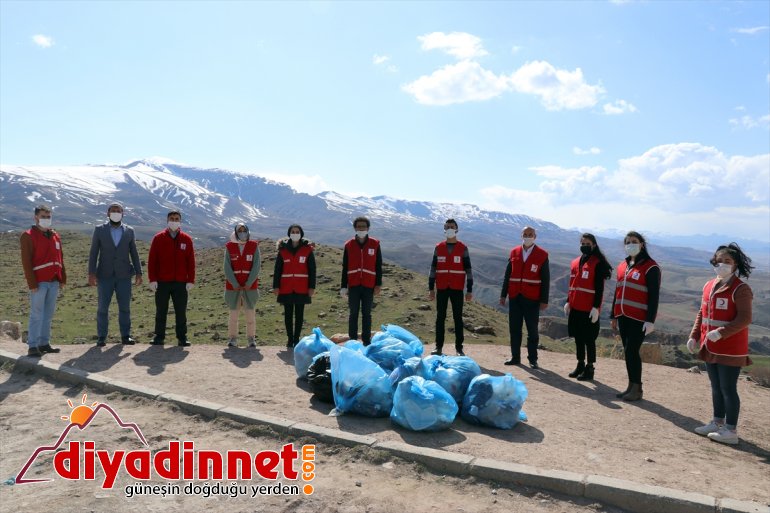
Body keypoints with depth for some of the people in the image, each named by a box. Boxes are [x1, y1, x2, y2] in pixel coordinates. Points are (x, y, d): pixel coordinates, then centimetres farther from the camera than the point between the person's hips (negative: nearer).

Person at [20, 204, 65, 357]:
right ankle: (33, 346, 0)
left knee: (48, 314, 10)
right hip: (39, 283, -6)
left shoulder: (55, 236, 15)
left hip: (54, 282, 6)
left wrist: (63, 279, 12)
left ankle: (44, 343, 18)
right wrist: (32, 283, -15)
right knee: (36, 315, -5)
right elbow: (26, 262, -10)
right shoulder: (28, 236, -4)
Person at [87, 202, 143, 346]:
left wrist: (138, 273, 2)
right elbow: (93, 253, 1)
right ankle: (101, 337, 10)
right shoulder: (99, 230, 4)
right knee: (103, 307, 1)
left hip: (124, 275, 1)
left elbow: (134, 253, 8)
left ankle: (125, 336, 11)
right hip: (105, 275, -1)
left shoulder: (129, 231, 8)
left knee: (125, 307, 3)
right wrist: (91, 273, -6)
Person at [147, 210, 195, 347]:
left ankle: (182, 337, 10)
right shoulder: (158, 238, 4)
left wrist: (191, 280, -1)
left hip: (181, 283, 0)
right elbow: (152, 260, 2)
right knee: (161, 311, 6)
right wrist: (152, 279, -5)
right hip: (162, 282, 0)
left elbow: (191, 262, 4)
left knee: (181, 312, 3)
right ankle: (159, 337, 14)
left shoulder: (186, 239, 6)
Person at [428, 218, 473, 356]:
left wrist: (469, 290, -2)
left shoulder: (463, 248, 2)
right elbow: (433, 268, 9)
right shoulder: (438, 247, 7)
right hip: (441, 289, 2)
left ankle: (459, 348, 8)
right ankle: (438, 347, 12)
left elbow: (468, 269, 2)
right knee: (440, 317, 5)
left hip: (457, 289, -2)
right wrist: (431, 288, 4)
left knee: (458, 318, 2)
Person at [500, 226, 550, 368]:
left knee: (532, 330, 4)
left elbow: (545, 279, -2)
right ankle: (515, 357, 18)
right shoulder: (514, 252, 8)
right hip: (515, 297, 3)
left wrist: (544, 300, -7)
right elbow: (507, 275, 10)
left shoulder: (542, 255, -2)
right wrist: (503, 294, 7)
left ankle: (533, 359, 14)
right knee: (514, 329, 8)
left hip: (532, 299, -3)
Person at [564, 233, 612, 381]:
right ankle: (580, 365, 26)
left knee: (589, 339, 1)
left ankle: (589, 369, 10)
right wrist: (568, 302, 14)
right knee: (578, 337, 14)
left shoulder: (598, 263, -8)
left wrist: (596, 307, -16)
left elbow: (599, 288, -11)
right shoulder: (575, 262, 12)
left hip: (589, 309, -7)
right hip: (575, 307, 7)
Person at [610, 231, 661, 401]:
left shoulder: (650, 267, -8)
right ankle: (632, 386, 20)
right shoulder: (622, 266, 13)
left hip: (639, 319, -7)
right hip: (623, 317, 7)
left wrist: (650, 320, -17)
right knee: (628, 351, 10)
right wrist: (614, 316, 19)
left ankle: (637, 389, 5)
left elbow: (654, 296, -12)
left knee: (631, 351, -7)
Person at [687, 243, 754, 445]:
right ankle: (718, 422, 29)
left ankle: (731, 430, 9)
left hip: (730, 350, -7)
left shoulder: (740, 289, -12)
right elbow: (702, 314, 16)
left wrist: (721, 333, -27)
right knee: (716, 387, 17)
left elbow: (744, 319, -19)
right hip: (710, 349, 8)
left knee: (728, 389, -1)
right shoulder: (709, 286, 11)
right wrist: (694, 337, 9)